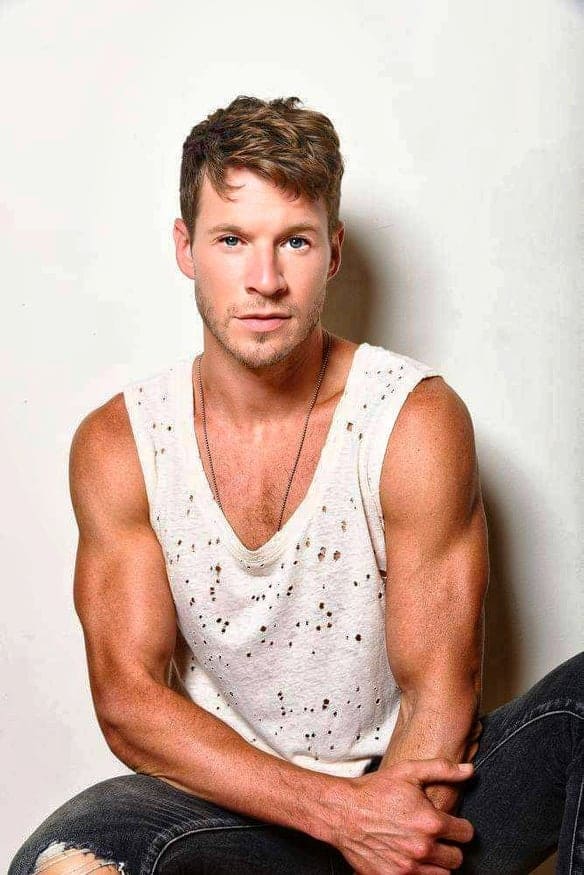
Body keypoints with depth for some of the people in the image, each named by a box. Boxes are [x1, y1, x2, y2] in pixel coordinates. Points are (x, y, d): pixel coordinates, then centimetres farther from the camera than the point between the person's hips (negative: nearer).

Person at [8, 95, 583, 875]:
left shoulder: (419, 418, -10)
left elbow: (438, 692, -11)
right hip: (235, 805, 1)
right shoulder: (117, 445, -5)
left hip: (415, 786, -1)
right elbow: (127, 700, -10)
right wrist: (343, 810, -21)